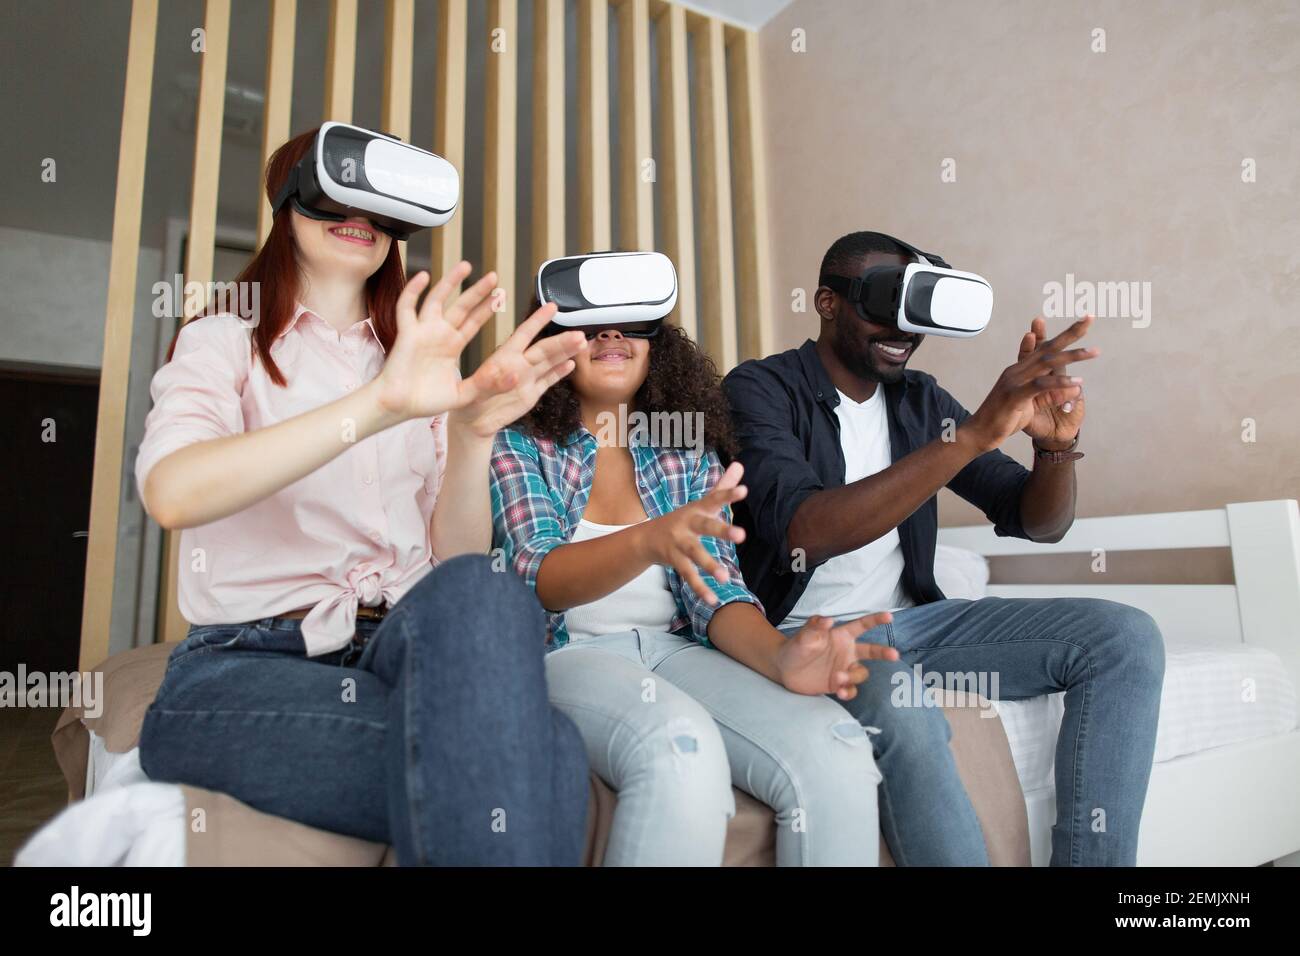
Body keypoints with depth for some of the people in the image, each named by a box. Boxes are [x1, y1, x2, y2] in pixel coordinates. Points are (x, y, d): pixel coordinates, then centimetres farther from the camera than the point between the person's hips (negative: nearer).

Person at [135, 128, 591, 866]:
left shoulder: (419, 362, 19)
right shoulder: (224, 342, 10)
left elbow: (457, 563, 5)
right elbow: (172, 492, -16)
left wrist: (472, 433, -11)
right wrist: (380, 406, -27)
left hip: (398, 653, 4)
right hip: (243, 669, -3)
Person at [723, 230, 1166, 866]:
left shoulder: (920, 400, 9)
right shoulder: (760, 390, -9)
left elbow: (1040, 523, 8)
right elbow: (804, 533, -29)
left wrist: (1056, 444, -15)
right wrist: (975, 432, -31)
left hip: (911, 620, 6)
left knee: (1125, 638, -9)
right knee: (901, 708, -38)